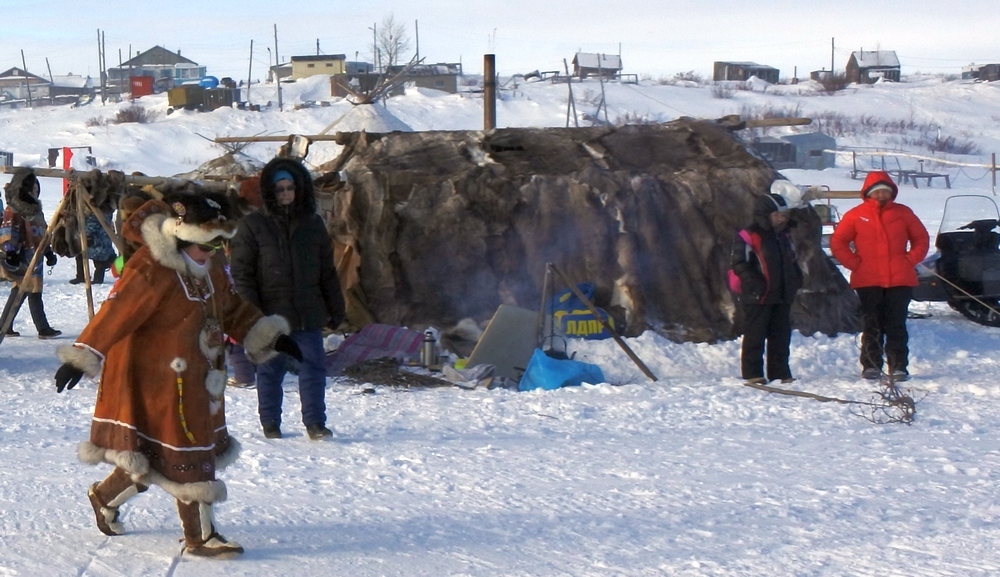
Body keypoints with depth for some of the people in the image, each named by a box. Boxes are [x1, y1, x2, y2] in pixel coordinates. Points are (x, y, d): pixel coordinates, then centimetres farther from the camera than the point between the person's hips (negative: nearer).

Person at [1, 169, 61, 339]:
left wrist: (48, 251, 22)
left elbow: (43, 232, 25)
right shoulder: (14, 209, -9)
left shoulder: (35, 207, 19)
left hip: (35, 255, 9)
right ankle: (43, 329, -7)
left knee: (19, 291, 10)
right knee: (34, 292, -9)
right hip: (23, 257, -9)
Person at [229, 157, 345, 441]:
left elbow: (327, 271, 15)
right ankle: (270, 423, 17)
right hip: (270, 315, -3)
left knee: (313, 367, 1)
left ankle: (315, 422, 8)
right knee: (270, 370, 6)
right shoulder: (253, 226, -1)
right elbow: (242, 272, -4)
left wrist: (335, 308, 12)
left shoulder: (312, 224, 11)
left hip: (308, 314, 3)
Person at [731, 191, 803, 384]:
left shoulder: (784, 237, 15)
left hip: (782, 297, 8)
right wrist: (755, 284, -21)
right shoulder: (748, 237, -11)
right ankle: (752, 374, 2)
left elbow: (792, 261, 27)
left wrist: (796, 279, 12)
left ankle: (780, 373, 17)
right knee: (755, 337, -4)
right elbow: (739, 263, -14)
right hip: (757, 298, -7)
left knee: (781, 336, 10)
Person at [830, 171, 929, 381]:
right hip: (868, 281, -1)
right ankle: (871, 365, 5)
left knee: (896, 324, 0)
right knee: (871, 325, 1)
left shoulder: (903, 213, 9)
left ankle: (899, 366, 3)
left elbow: (921, 238, 16)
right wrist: (855, 263, -3)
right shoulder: (856, 215, 3)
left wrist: (910, 260, 3)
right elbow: (837, 242, 6)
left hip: (900, 279, 1)